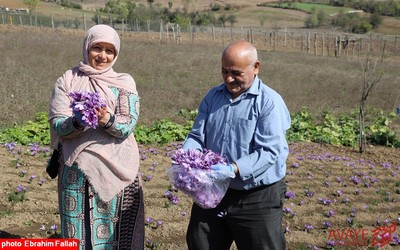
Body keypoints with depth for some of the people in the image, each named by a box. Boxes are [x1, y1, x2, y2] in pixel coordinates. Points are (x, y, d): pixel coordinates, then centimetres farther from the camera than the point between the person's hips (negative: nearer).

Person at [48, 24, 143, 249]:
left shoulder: (124, 83, 3)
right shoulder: (67, 81, 4)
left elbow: (127, 126, -7)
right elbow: (57, 125, -5)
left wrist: (107, 120, -28)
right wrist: (77, 122, -25)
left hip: (115, 169, 0)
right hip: (78, 169, 0)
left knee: (113, 230, 5)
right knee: (79, 231, 5)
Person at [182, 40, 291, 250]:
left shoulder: (270, 102, -13)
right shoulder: (213, 96, 6)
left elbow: (269, 151, -21)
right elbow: (197, 136, 7)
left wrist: (233, 169, -33)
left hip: (258, 199, -5)